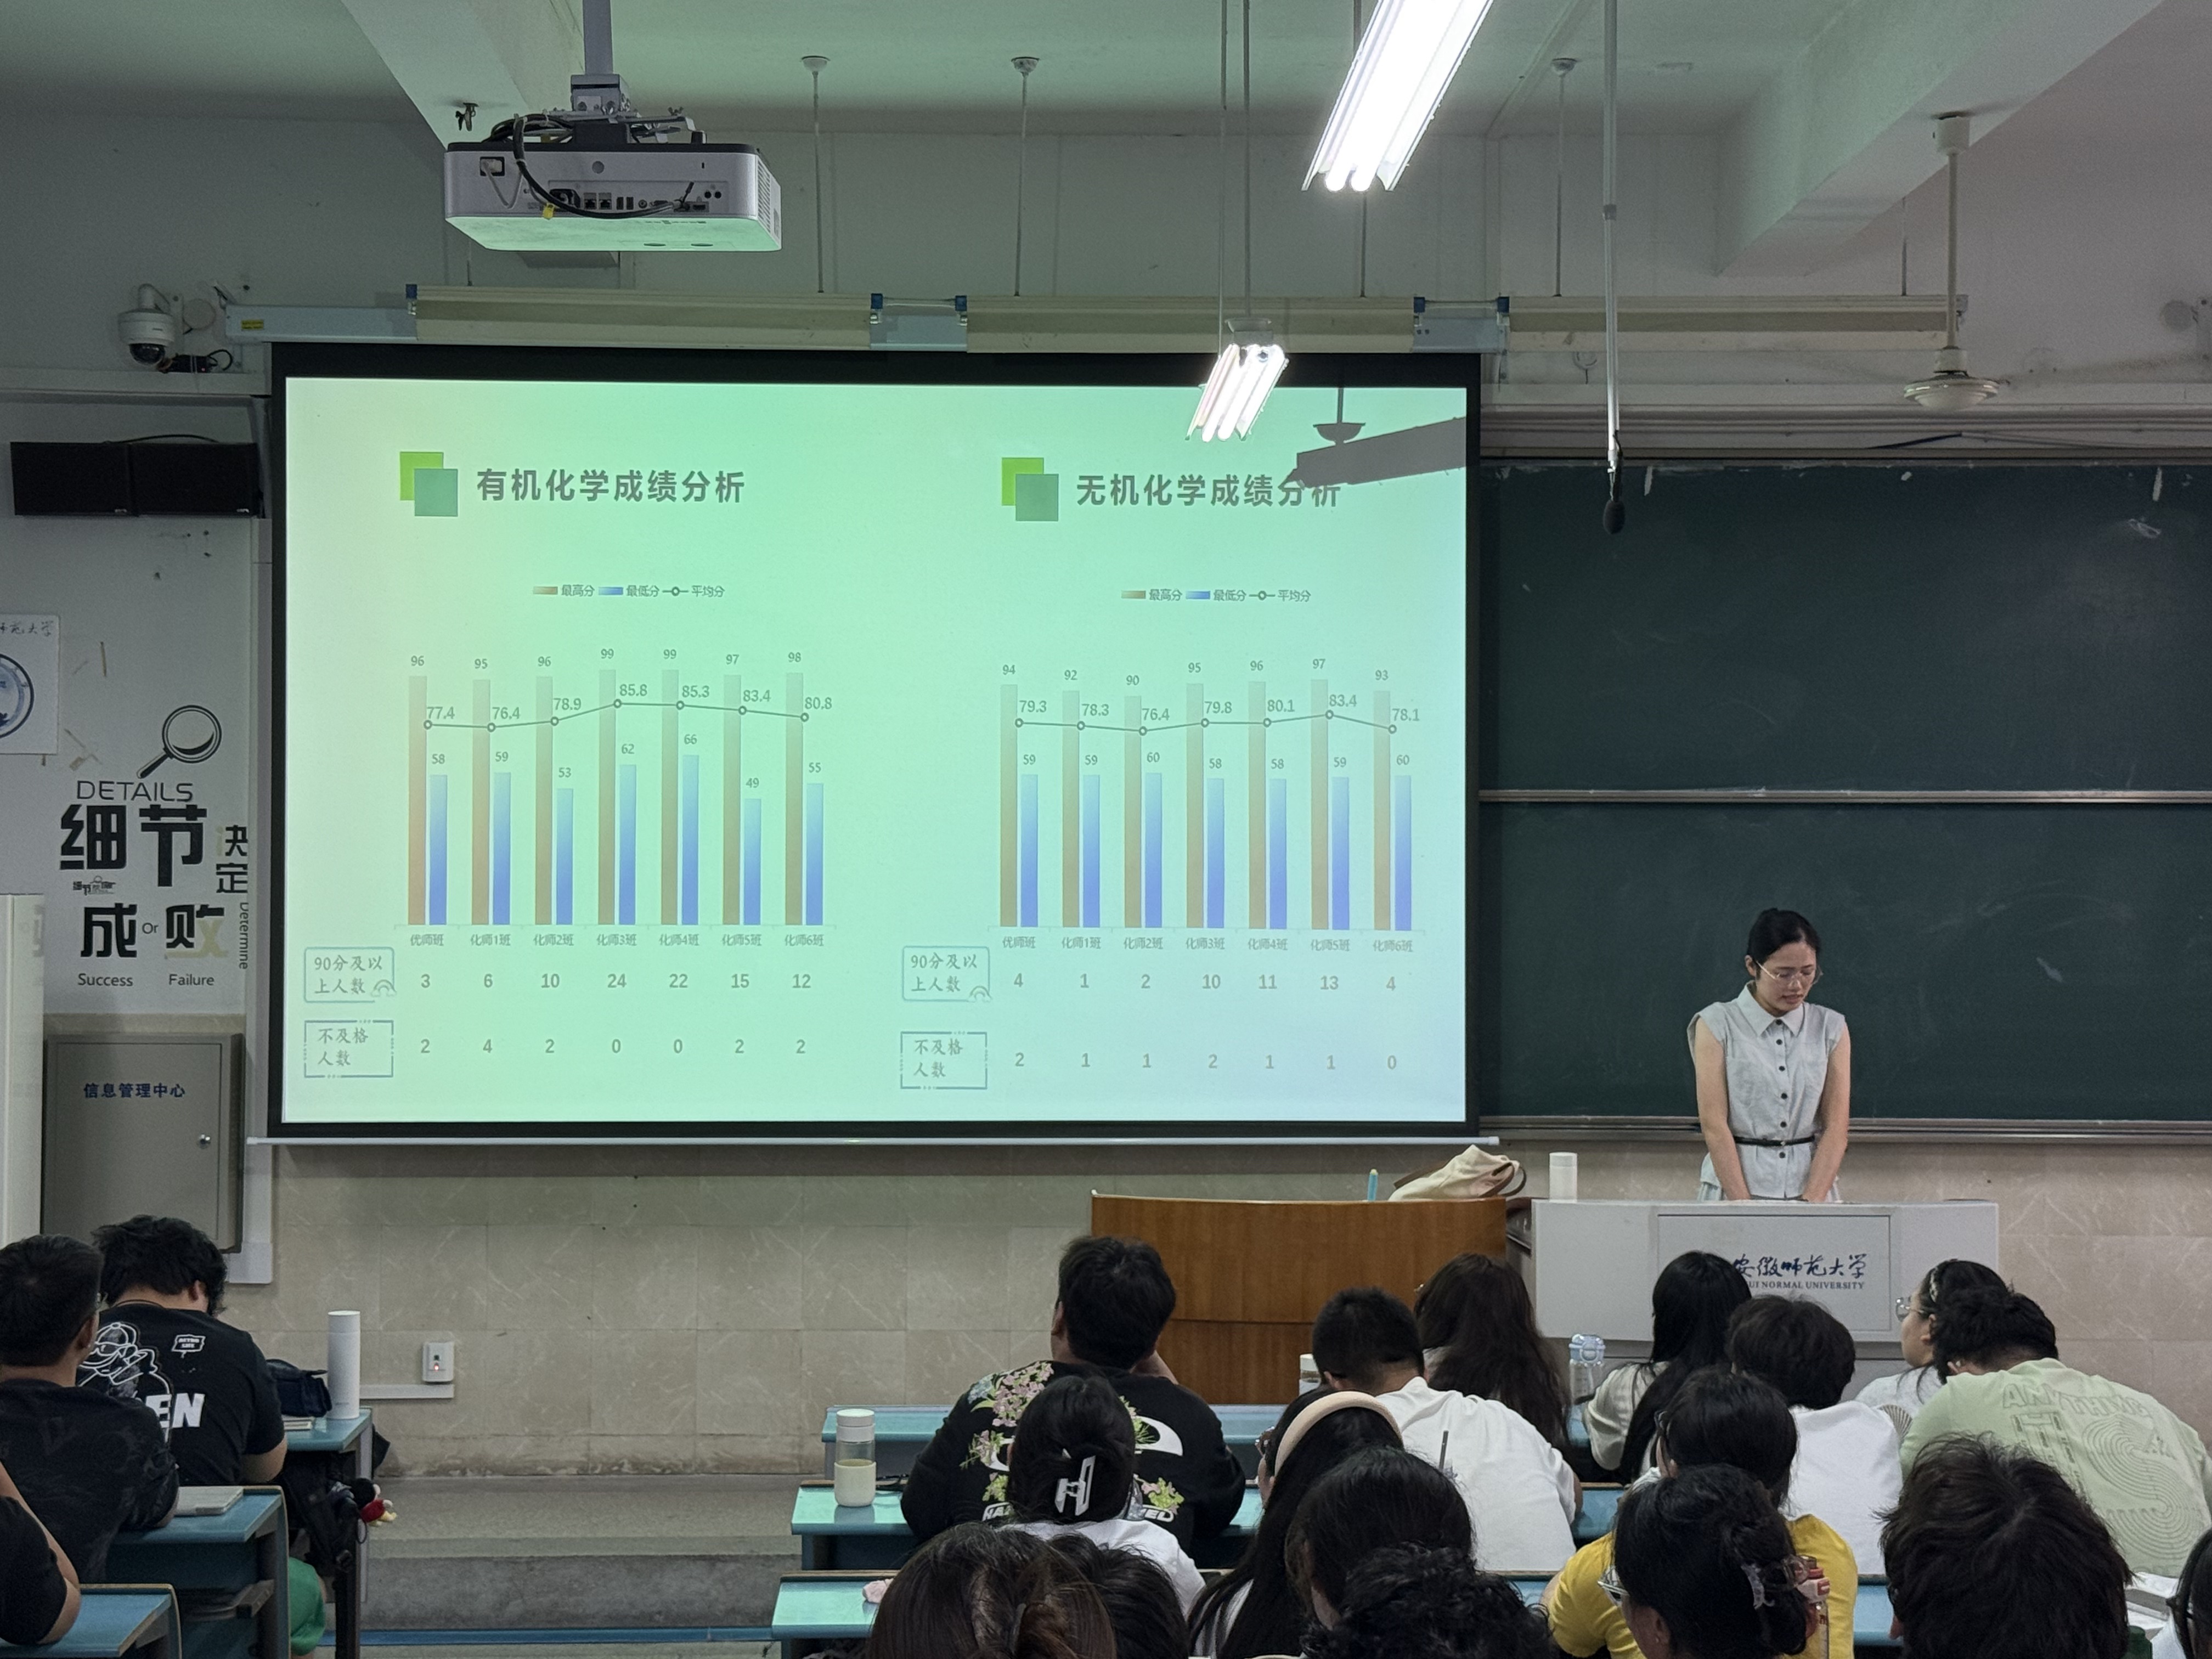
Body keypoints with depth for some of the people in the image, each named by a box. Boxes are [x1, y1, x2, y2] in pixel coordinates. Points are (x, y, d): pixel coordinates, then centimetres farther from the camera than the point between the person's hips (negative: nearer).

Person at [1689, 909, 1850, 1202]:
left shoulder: (1830, 1028, 6)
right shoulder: (1717, 1024, -2)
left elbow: (1837, 1128, 0)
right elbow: (1714, 1125, -9)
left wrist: (1811, 1202, -13)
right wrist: (1744, 1207, -17)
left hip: (1811, 1184, 2)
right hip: (1734, 1185, -2)